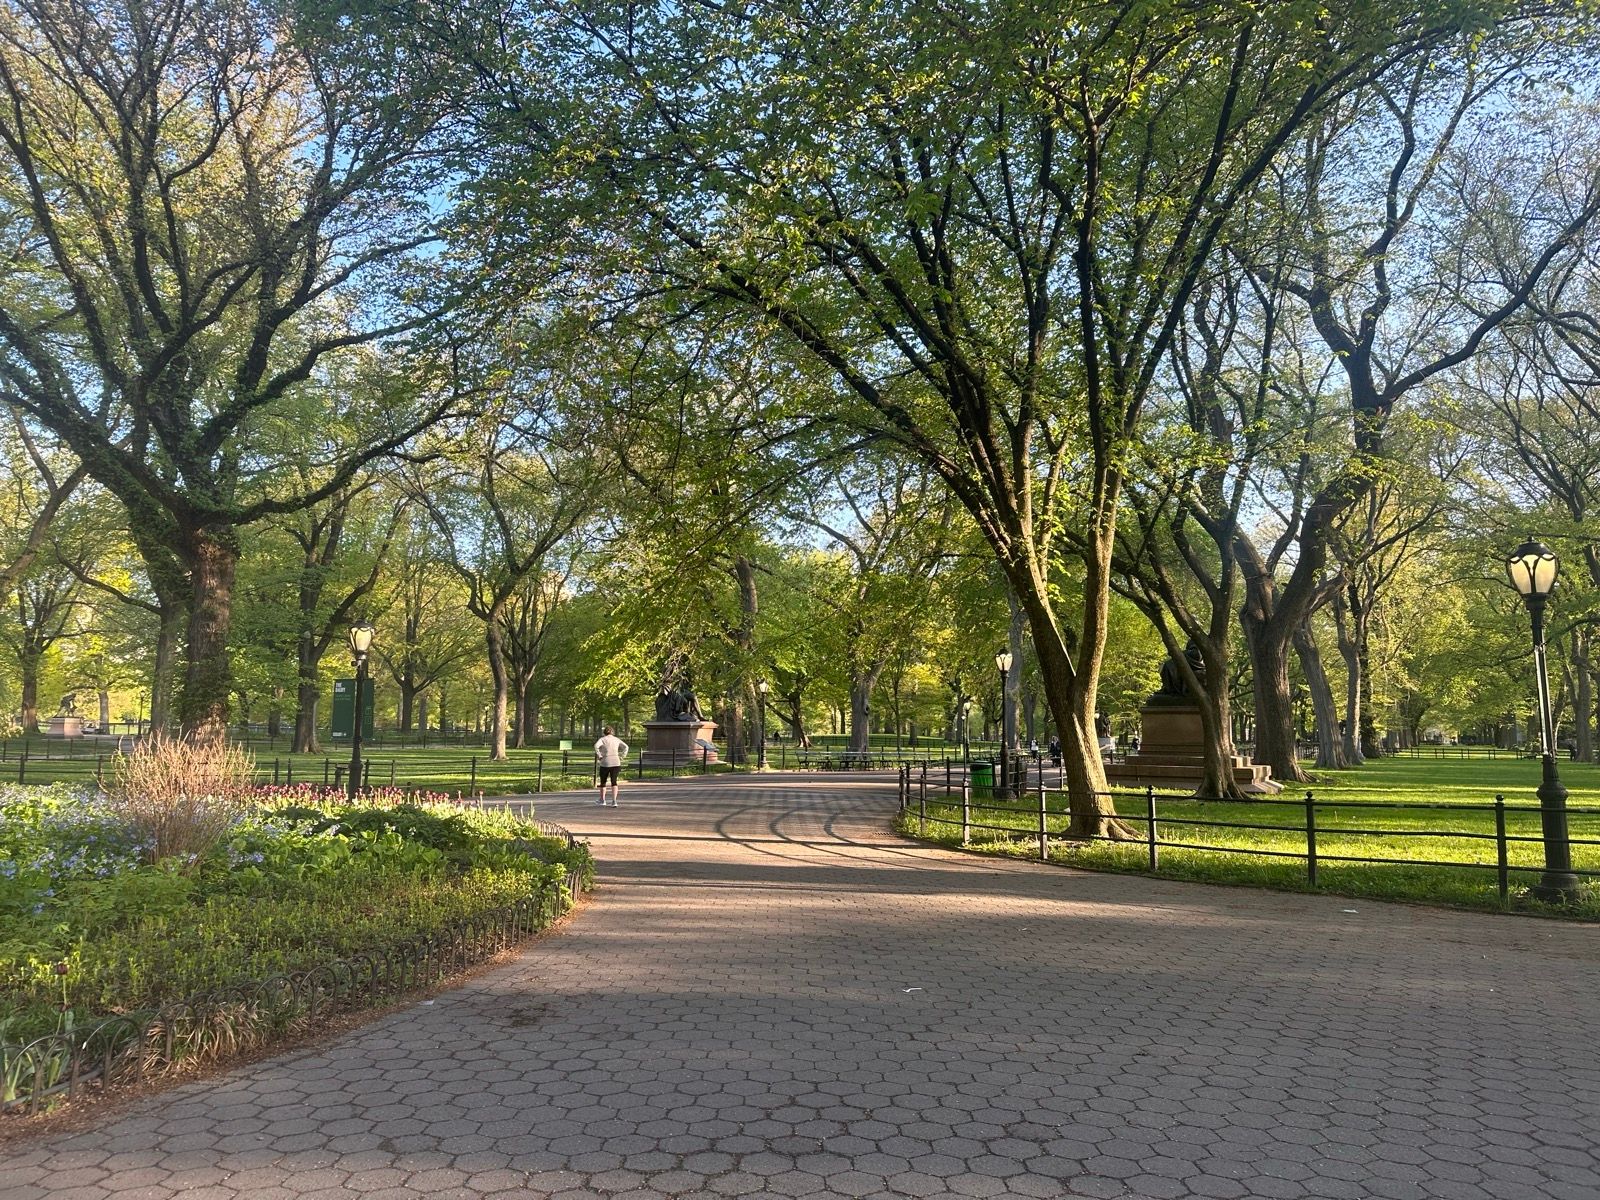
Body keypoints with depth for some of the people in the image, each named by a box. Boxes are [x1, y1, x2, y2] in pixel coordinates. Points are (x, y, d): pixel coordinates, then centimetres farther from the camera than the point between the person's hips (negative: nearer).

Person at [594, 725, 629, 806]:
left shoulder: (603, 739, -1)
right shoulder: (616, 739, 10)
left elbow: (596, 746, -19)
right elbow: (625, 747, 6)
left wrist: (599, 756, -12)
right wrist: (622, 757, 4)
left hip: (605, 763, -2)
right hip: (616, 763, 2)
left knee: (603, 781, 14)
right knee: (614, 782, 2)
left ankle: (602, 800, 26)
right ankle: (614, 801, -10)